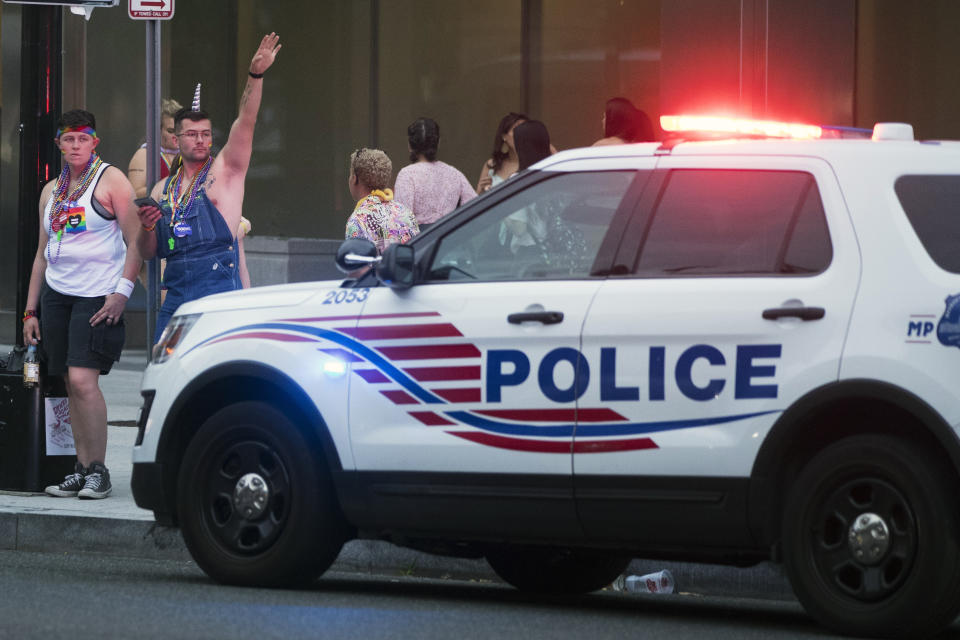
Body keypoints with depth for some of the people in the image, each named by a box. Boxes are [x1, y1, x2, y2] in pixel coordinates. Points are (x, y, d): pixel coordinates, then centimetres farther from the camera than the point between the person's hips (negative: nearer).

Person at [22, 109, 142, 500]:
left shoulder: (110, 180, -1)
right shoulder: (51, 191, 16)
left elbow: (135, 241, -5)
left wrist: (123, 291, -15)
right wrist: (30, 311, 16)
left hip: (98, 295, -6)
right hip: (56, 292, 6)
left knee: (83, 380, -16)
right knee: (72, 384, 4)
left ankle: (98, 471, -10)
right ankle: (81, 470, 7)